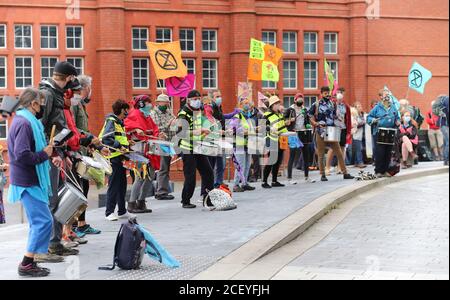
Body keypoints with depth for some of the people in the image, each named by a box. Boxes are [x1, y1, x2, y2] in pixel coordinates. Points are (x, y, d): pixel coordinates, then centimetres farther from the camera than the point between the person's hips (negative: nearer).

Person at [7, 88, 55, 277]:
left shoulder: (23, 120, 14)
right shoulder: (25, 123, -19)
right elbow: (22, 155, -27)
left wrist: (46, 152, 6)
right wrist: (44, 154, -15)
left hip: (29, 181, 11)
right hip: (28, 182, -11)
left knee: (38, 222, 14)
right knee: (43, 221, -9)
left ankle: (29, 263, 19)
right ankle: (26, 265, -4)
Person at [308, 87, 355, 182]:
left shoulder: (332, 104, 10)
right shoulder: (316, 105, -2)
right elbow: (310, 118, -1)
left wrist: (338, 120, 3)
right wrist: (317, 124, -16)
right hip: (321, 132, -3)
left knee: (339, 153, 1)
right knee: (321, 155, 2)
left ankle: (345, 173, 6)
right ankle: (323, 175, 11)